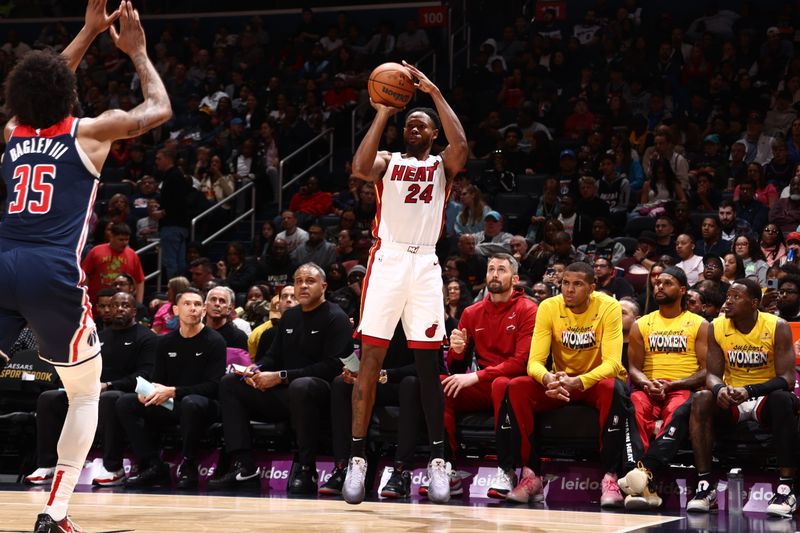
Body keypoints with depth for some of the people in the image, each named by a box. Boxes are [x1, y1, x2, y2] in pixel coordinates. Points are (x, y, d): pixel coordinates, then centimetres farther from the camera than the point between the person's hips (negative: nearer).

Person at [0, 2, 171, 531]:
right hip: (54, 273, -3)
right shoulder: (90, 132, 5)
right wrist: (137, 50, 33)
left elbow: (44, 88, 40)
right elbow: (160, 108, 21)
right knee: (86, 393, 15)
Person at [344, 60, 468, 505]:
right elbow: (361, 168, -13)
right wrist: (384, 112, -11)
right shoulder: (387, 161, 11)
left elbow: (461, 147, -13)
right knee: (371, 356, -5)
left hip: (425, 264, 0)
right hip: (387, 260, 0)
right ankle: (358, 457, -4)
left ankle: (438, 459, 4)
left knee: (428, 364, 0)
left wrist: (436, 93, -12)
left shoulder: (442, 165, 11)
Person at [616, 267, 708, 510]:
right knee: (634, 407, -35)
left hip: (683, 390, -2)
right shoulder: (641, 325, 19)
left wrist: (671, 385, -14)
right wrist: (646, 383, -12)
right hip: (649, 389, 2)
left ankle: (645, 470, -59)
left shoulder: (699, 325, 10)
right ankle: (647, 488, -49)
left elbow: (706, 371, 1)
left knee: (679, 413, -40)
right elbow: (634, 367, 13)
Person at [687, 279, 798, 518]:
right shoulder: (717, 328, -3)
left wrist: (750, 391, -34)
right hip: (731, 399, 3)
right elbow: (713, 374, -2)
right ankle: (705, 486, -28)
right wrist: (719, 388, -29)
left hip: (767, 396, -3)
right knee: (701, 399, -27)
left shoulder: (777, 327, -13)